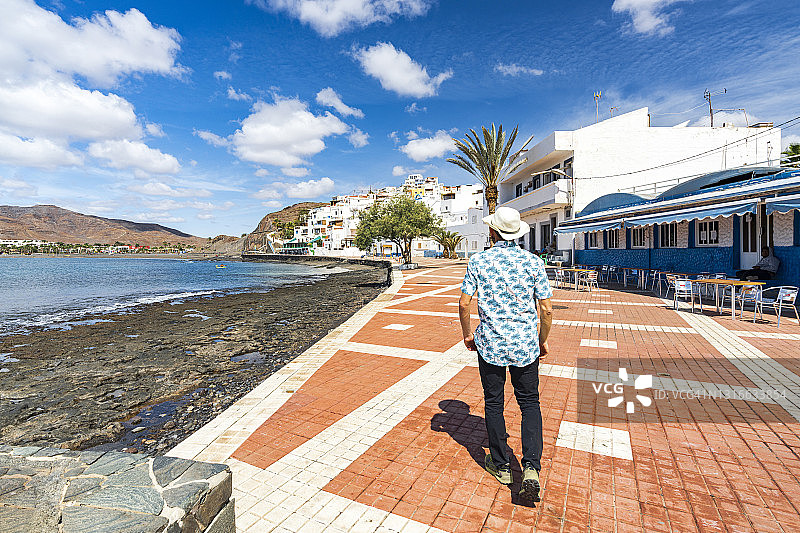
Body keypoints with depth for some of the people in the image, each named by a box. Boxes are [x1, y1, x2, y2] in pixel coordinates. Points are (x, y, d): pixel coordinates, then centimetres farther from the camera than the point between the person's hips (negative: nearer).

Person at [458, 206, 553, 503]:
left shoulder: (478, 262, -6)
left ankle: (501, 465, 29)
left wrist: (467, 334, 9)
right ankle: (531, 467, 5)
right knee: (529, 403, 17)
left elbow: (464, 303, -6)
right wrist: (542, 342, 12)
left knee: (493, 404, 15)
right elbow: (546, 309, -3)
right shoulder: (533, 262, -4)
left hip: (490, 344, -1)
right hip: (526, 345, 1)